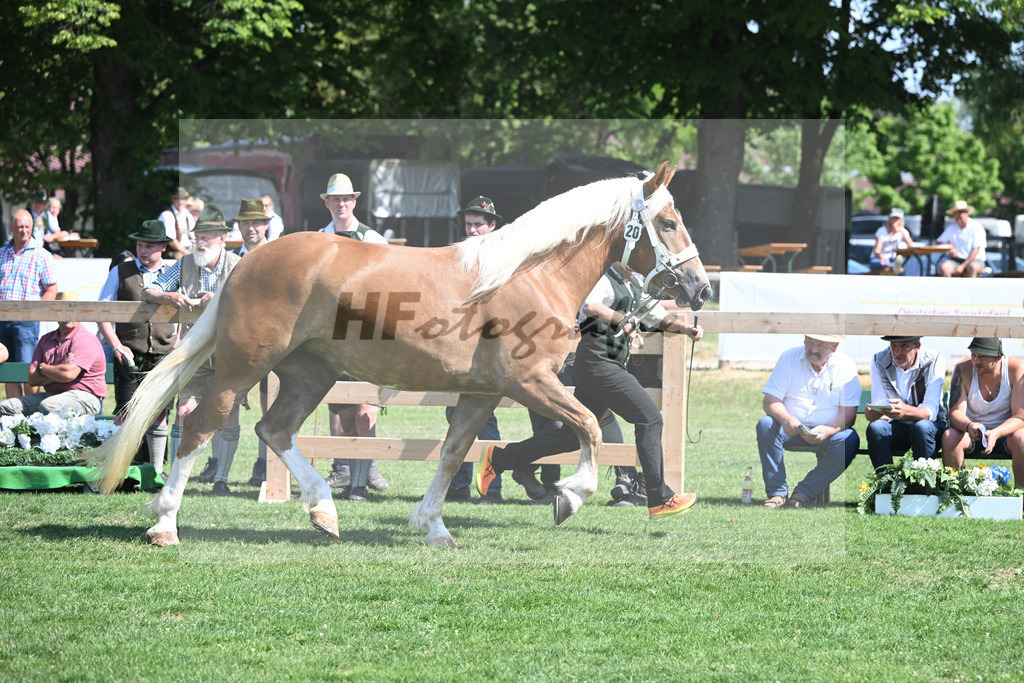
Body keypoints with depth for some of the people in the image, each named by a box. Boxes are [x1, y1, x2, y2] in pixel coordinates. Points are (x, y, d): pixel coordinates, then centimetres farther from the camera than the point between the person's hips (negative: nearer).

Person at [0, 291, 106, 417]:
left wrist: (42, 368, -1)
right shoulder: (46, 339, 16)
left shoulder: (85, 340, -6)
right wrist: (59, 369, -9)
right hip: (51, 394, 7)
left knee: (47, 406, -38)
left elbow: (68, 374, -20)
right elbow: (32, 379, 7)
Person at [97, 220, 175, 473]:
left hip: (163, 356, 1)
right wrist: (116, 346, -5)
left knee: (158, 415, 2)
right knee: (126, 414, -6)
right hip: (129, 355, -1)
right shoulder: (120, 272, 6)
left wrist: (178, 346, 2)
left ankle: (156, 470, 10)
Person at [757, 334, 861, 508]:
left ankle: (802, 494, -26)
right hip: (790, 429, 1)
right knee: (765, 425, -28)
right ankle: (777, 492, -25)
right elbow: (770, 400, -6)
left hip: (827, 433, -1)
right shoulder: (789, 358, 0)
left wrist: (827, 431, -30)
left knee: (849, 440, -31)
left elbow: (849, 413, -10)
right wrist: (785, 419, -29)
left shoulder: (845, 366, -3)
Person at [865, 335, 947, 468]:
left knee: (922, 427, -36)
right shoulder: (878, 361, -6)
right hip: (896, 427, 2)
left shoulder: (935, 361, -15)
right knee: (875, 428, -30)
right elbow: (880, 403, -10)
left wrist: (906, 411, -45)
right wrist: (872, 413, -36)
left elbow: (931, 412, -22)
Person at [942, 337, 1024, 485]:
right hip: (972, 434, 1)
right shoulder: (962, 370, -12)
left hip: (1005, 433, -1)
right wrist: (969, 426, -42)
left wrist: (996, 433, -38)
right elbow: (956, 412, -17)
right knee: (949, 437, -30)